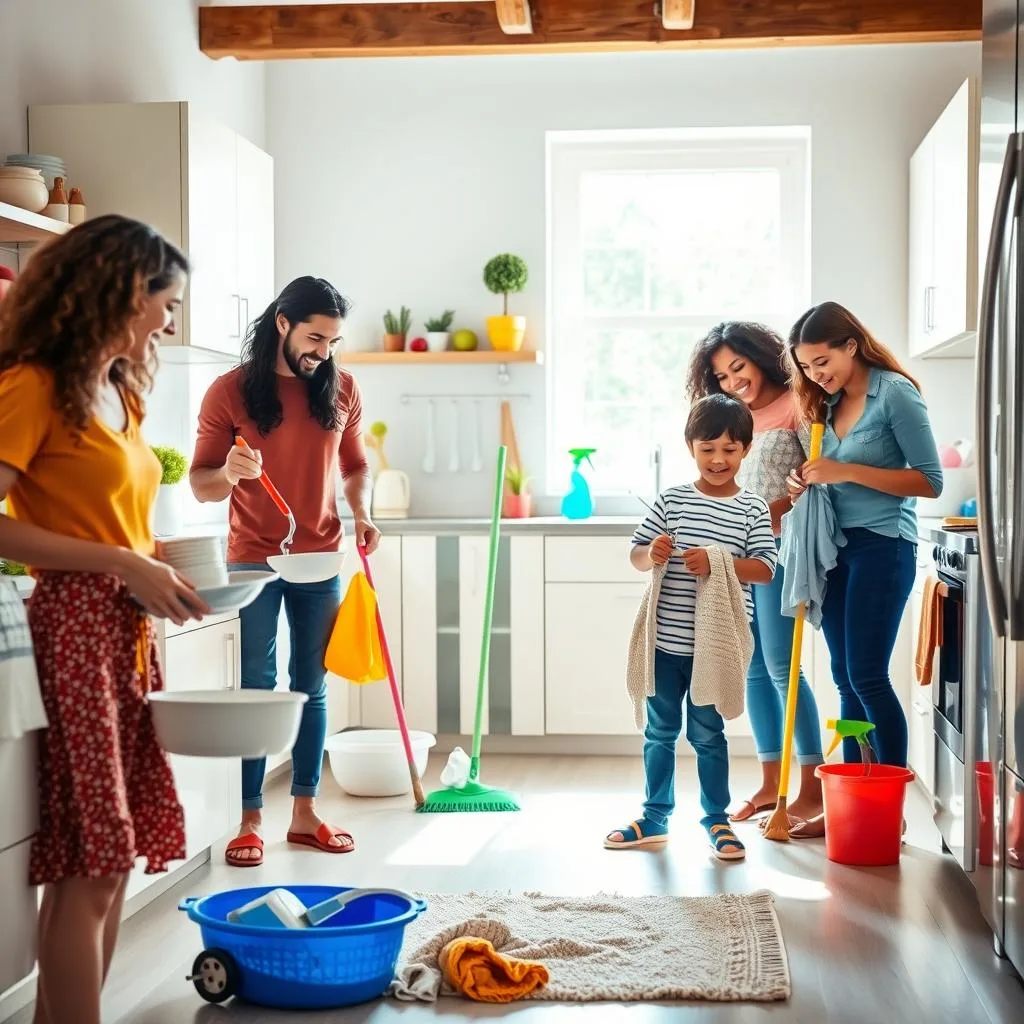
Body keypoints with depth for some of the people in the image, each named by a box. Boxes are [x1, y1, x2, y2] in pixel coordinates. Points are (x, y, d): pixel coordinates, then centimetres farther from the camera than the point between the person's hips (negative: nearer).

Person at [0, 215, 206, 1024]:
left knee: (108, 860, 8)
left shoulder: (120, 394, 16)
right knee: (89, 867, -6)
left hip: (131, 633, 8)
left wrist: (159, 559, 6)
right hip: (76, 629, -8)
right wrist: (122, 565, -17)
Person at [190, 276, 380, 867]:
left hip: (321, 559, 3)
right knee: (258, 689, -1)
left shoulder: (341, 389, 3)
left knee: (312, 686, 8)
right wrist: (229, 473, -27)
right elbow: (201, 484, -5)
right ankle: (251, 821, 6)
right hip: (254, 561, -3)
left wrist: (362, 514, -4)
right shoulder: (230, 391, -7)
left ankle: (305, 812, 17)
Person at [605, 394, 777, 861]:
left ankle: (717, 820, 20)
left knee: (708, 735, 6)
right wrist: (652, 555, -18)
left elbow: (764, 569, -9)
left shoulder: (753, 509, -2)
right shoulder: (672, 500, 3)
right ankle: (655, 818, 26)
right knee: (660, 731, 13)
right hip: (665, 640, 3)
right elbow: (637, 554, 5)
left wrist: (718, 563, -23)